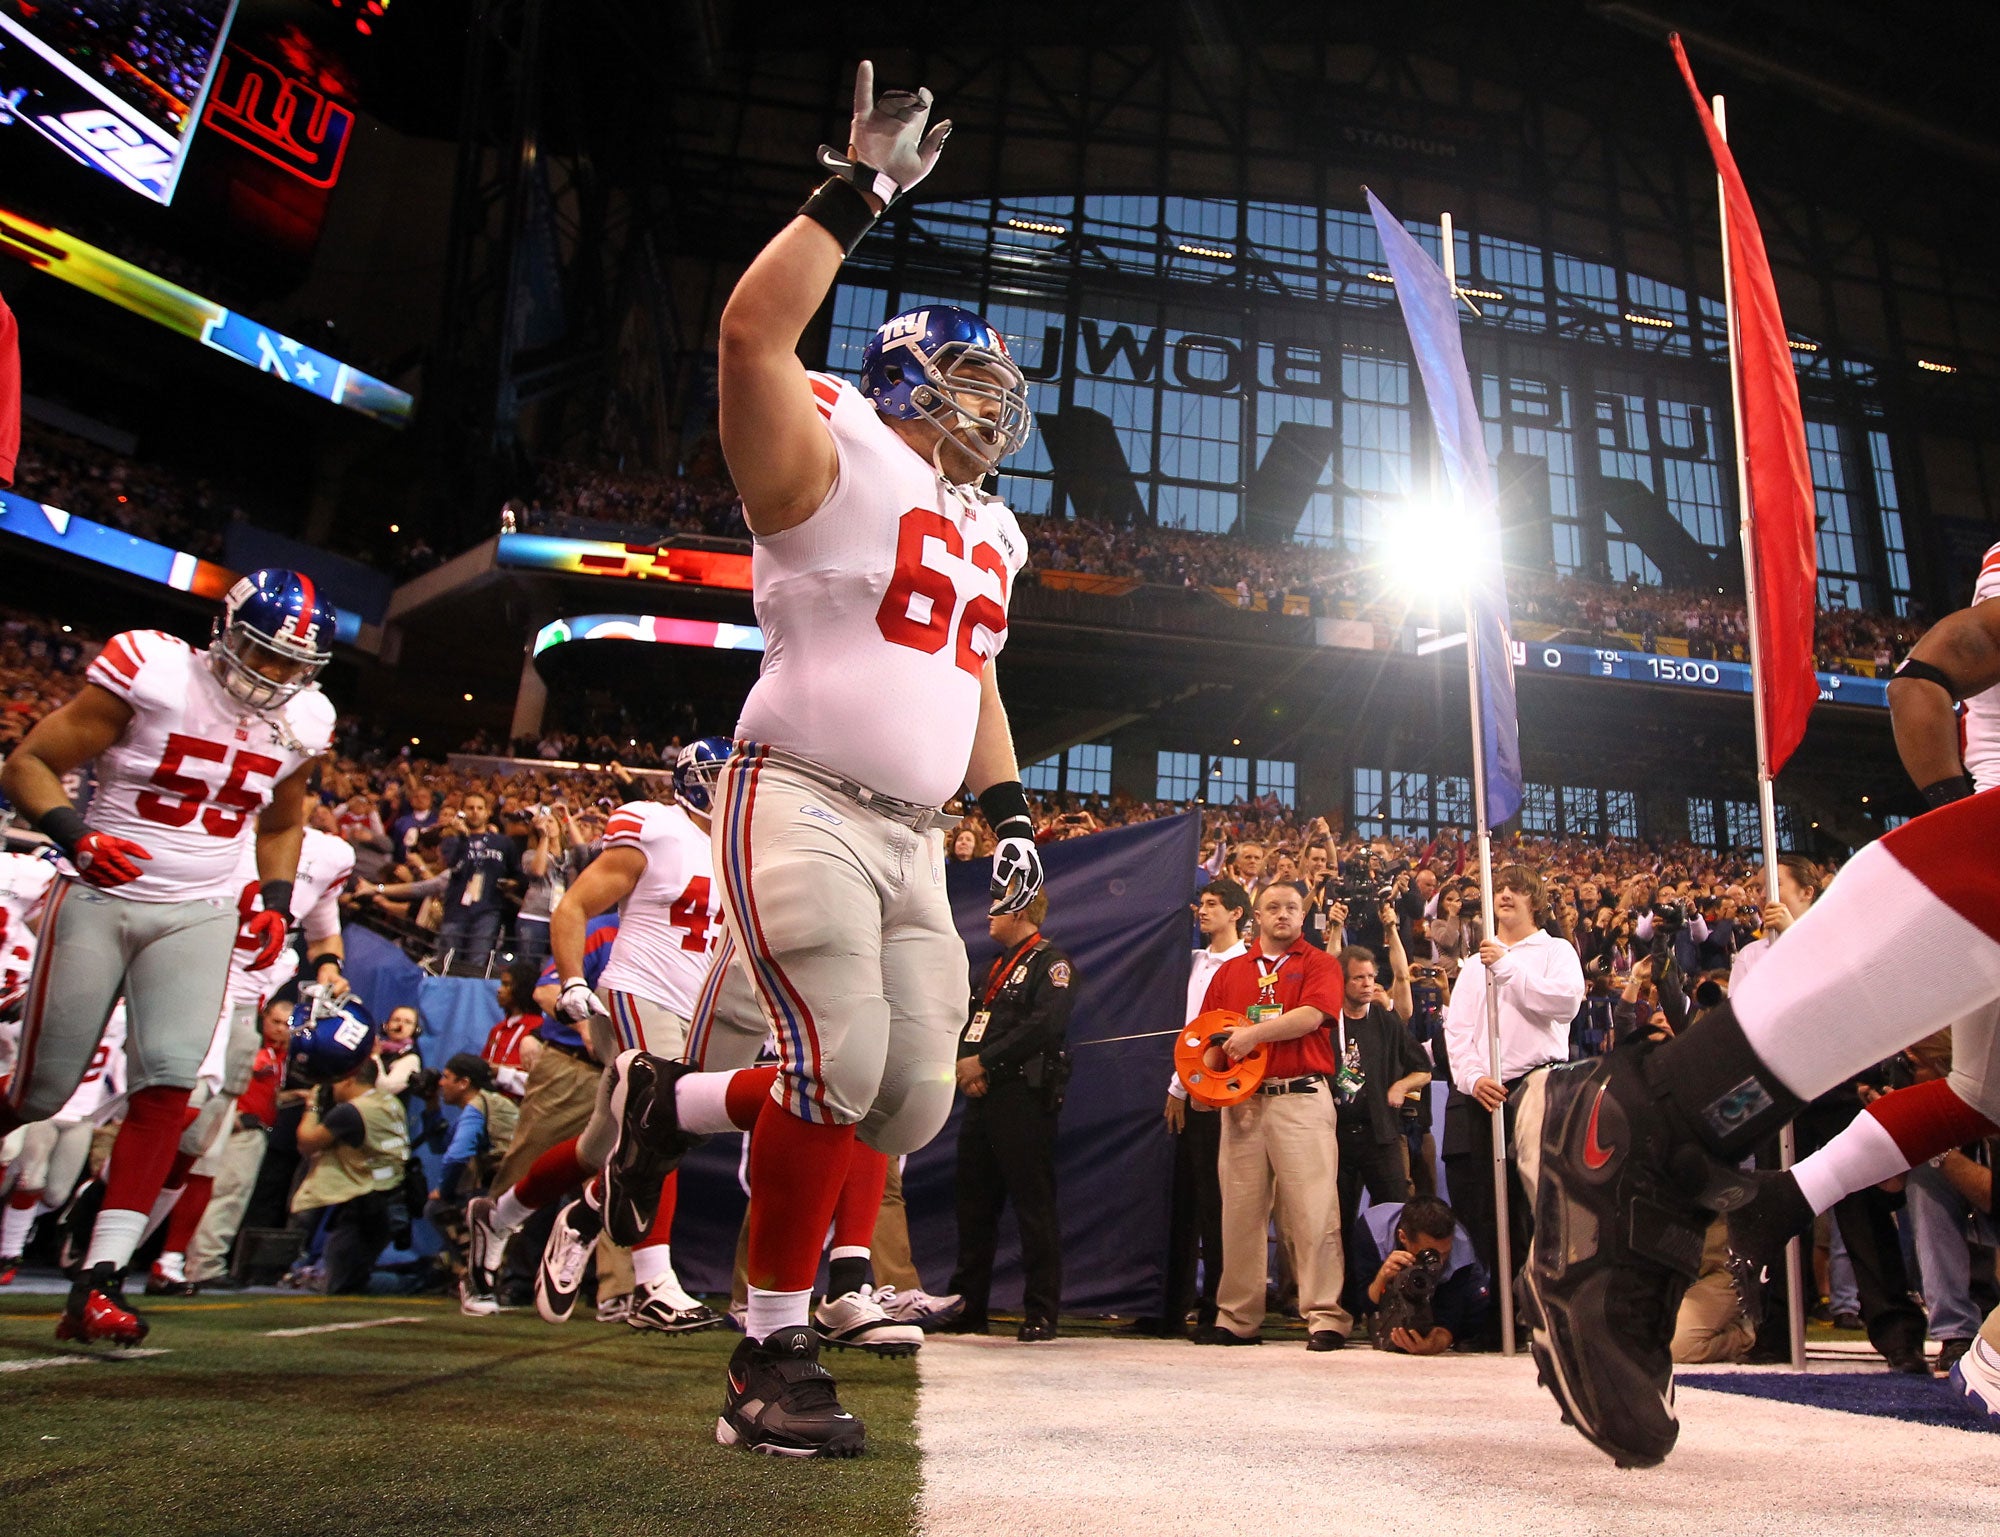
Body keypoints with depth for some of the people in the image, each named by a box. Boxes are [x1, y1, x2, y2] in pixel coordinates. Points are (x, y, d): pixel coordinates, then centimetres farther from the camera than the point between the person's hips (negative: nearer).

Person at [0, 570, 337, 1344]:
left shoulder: (302, 722, 3)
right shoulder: (150, 675, -12)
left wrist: (276, 900, 6)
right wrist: (75, 835, -24)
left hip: (199, 915, 3)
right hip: (100, 899, -3)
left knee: (168, 1081, -12)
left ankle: (100, 1283, -6)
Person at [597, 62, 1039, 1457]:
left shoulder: (987, 533, 20)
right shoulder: (837, 465, -4)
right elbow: (754, 330, -21)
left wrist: (1011, 814, 18)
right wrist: (861, 191, -19)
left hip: (911, 839, 8)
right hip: (800, 806, -8)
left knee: (913, 1104, 3)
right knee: (841, 1060, -18)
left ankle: (672, 1101, 25)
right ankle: (774, 1361, 1)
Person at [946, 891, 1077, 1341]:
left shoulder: (1051, 962, -3)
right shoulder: (996, 966, 25)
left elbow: (1044, 1024, -17)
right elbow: (970, 1022, 19)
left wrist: (985, 1060, -15)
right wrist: (964, 1062, -2)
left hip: (1023, 1097, -8)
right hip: (981, 1097, 8)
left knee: (1034, 1205, -5)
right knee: (974, 1204, 10)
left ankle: (1040, 1314, 1)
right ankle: (966, 1309, 19)